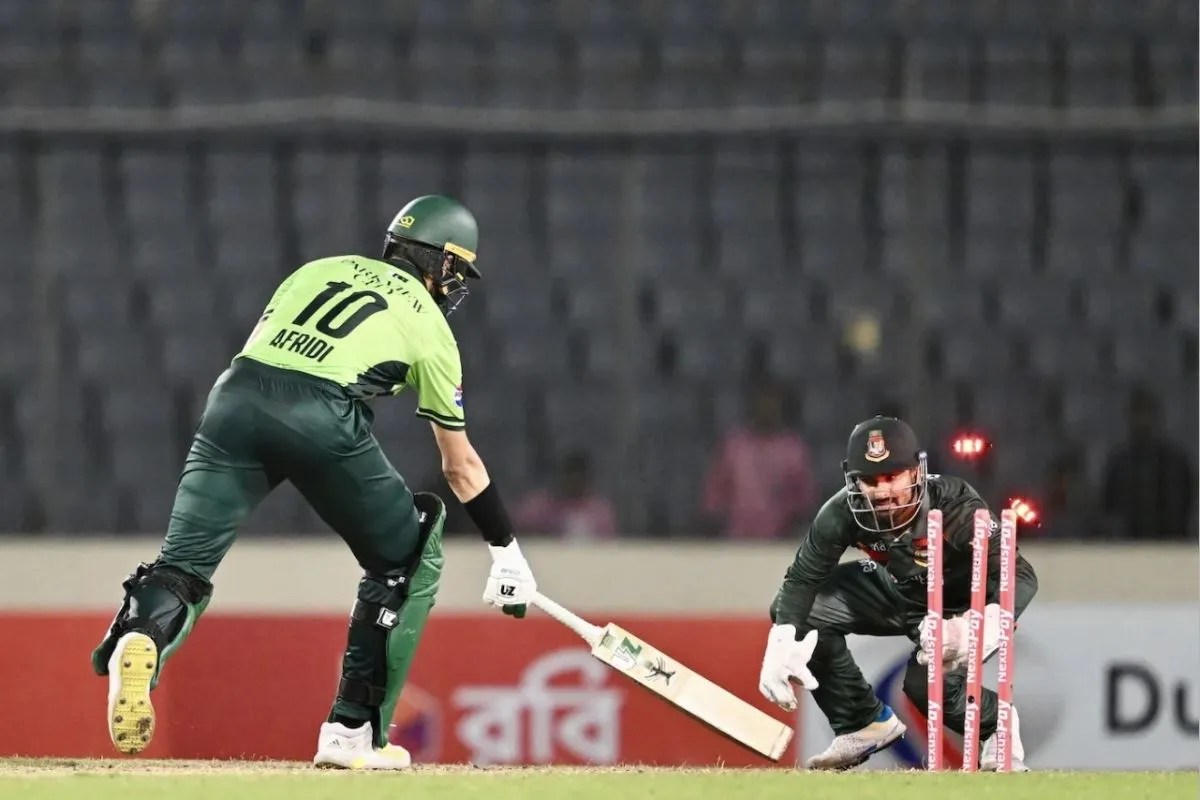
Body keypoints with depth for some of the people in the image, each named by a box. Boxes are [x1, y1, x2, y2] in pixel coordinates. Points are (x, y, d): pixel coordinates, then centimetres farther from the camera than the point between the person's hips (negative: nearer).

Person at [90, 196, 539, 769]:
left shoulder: (321, 269, 31)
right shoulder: (430, 327, 22)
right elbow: (461, 466, 25)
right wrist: (507, 553, 33)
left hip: (237, 396, 3)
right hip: (322, 416, -3)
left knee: (183, 566, 2)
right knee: (408, 564, 18)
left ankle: (140, 636, -34)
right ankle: (353, 731, 12)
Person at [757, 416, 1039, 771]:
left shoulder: (955, 508, -36)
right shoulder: (844, 512, -24)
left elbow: (1021, 577, -41)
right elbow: (803, 578, -14)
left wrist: (980, 630, -60)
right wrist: (781, 647, -30)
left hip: (959, 605, -5)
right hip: (897, 591, 5)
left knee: (927, 681, -31)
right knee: (795, 610, -10)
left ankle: (994, 723, 5)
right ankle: (864, 722, 7)